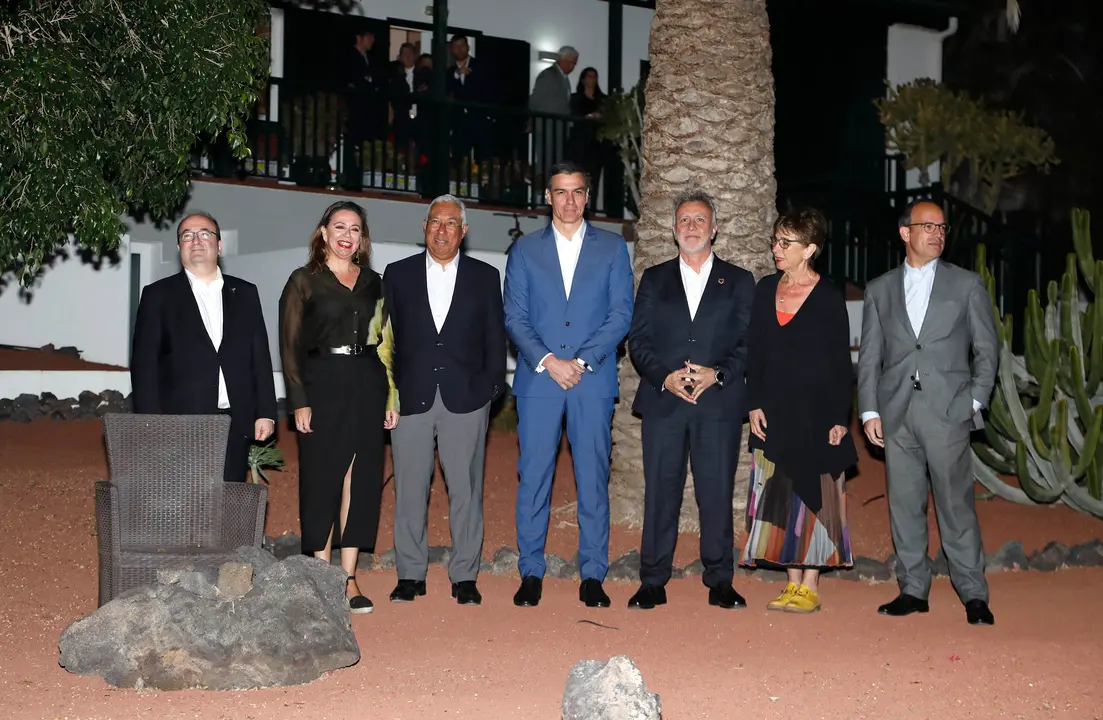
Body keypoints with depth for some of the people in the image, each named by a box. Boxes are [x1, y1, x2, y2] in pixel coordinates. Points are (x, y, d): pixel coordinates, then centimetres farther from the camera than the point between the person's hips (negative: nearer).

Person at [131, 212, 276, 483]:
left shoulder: (245, 294, 15)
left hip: (235, 425, 2)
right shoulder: (158, 296, 7)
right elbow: (144, 364, 2)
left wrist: (266, 413, 5)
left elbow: (260, 356, 13)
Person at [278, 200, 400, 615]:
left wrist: (392, 397, 7)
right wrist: (299, 401, -9)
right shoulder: (304, 282, 4)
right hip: (322, 383, -3)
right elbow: (290, 346, -1)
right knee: (322, 479, -1)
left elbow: (386, 343, 14)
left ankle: (349, 579, 7)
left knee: (360, 479, 2)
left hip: (366, 385, 3)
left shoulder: (373, 283, 14)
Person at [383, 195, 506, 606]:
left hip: (465, 399, 0)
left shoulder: (485, 277, 9)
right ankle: (410, 575, 13)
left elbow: (495, 338, 9)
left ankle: (465, 577, 10)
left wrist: (492, 385, -2)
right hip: (411, 398, 1)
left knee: (466, 489, 2)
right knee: (410, 490, 3)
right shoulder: (398, 275, 9)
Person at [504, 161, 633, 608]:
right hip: (538, 378, 0)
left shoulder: (612, 248, 9)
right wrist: (548, 361, -10)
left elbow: (621, 314, 1)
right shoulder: (525, 249, 11)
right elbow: (514, 316, 4)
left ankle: (592, 576, 8)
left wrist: (582, 361, -9)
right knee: (533, 478, 1)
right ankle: (531, 574, 9)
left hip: (593, 380, 0)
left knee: (593, 479, 1)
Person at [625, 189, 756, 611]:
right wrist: (665, 377, -9)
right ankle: (653, 582, 7)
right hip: (663, 401, 1)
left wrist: (717, 374, -12)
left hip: (719, 403, -1)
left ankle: (720, 582, 10)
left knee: (718, 493, 0)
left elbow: (749, 343, 5)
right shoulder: (654, 279, 15)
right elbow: (638, 340, 7)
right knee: (660, 492, 1)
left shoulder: (739, 282, 12)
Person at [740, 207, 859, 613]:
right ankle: (793, 584, 12)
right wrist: (755, 404, 1)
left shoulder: (828, 297, -4)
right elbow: (755, 351, 10)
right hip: (775, 411, 5)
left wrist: (839, 418, -8)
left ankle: (810, 587, 5)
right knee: (781, 495, 5)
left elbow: (840, 361, -4)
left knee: (811, 495, -1)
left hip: (816, 410, -4)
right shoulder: (766, 289, 9)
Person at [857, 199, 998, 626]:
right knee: (904, 504, 6)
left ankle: (973, 595, 4)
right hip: (896, 413, 2)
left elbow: (987, 349, 8)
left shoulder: (966, 285, 7)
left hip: (946, 410, -2)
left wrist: (975, 400, -1)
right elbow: (869, 356, 10)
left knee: (956, 503, -3)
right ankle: (913, 590, 15)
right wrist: (869, 411, 3)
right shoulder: (880, 290, 12)